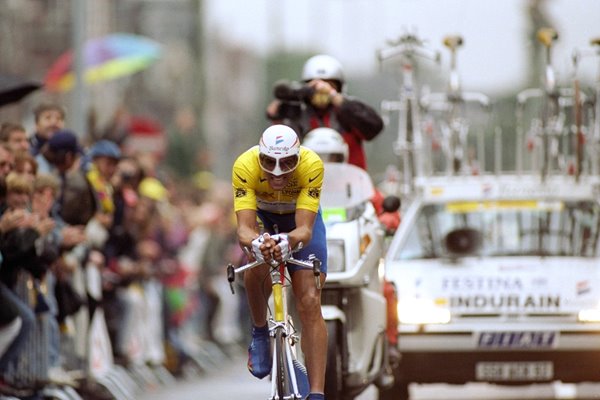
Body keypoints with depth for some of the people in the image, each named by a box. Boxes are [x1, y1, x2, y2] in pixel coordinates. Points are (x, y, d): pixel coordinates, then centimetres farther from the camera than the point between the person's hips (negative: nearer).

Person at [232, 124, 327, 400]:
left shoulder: (311, 165, -38)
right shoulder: (245, 166, -37)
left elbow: (304, 229, -42)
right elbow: (244, 229, -43)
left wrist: (287, 242, -64)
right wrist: (256, 243, -66)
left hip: (300, 216, -1)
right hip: (262, 216, 1)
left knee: (310, 303, -14)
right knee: (255, 271, -27)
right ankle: (260, 333, 4)